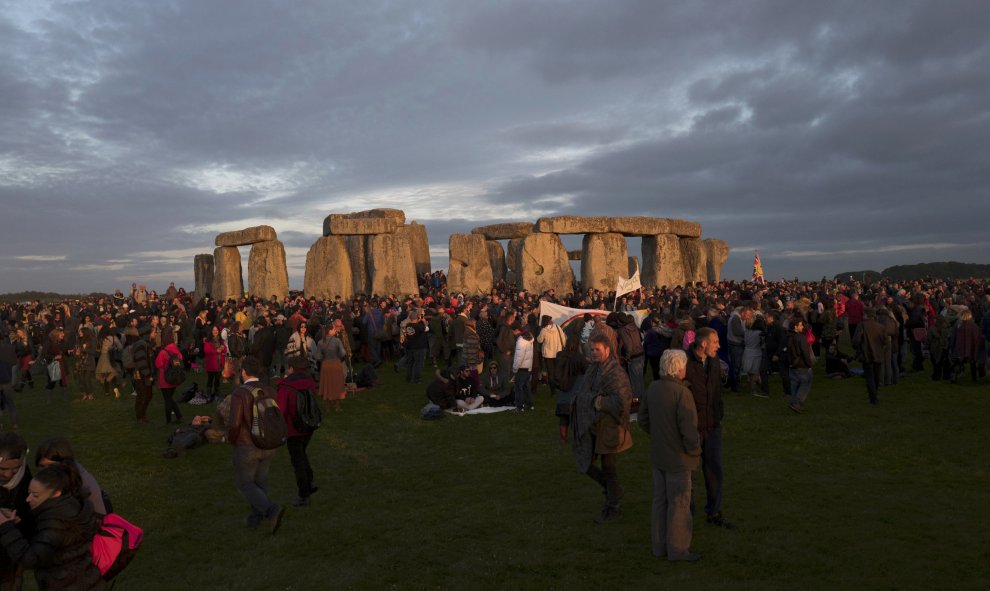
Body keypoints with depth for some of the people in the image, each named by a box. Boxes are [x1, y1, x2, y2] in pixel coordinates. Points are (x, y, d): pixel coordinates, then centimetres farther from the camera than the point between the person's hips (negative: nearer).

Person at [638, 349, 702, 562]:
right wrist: (695, 450, -7)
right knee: (679, 504, 7)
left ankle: (659, 546, 27)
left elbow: (642, 418, 10)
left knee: (660, 501, 17)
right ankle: (677, 549, 18)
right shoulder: (682, 392, -23)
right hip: (678, 457, -7)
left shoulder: (653, 388, -1)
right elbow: (689, 429, -24)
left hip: (657, 455, 7)